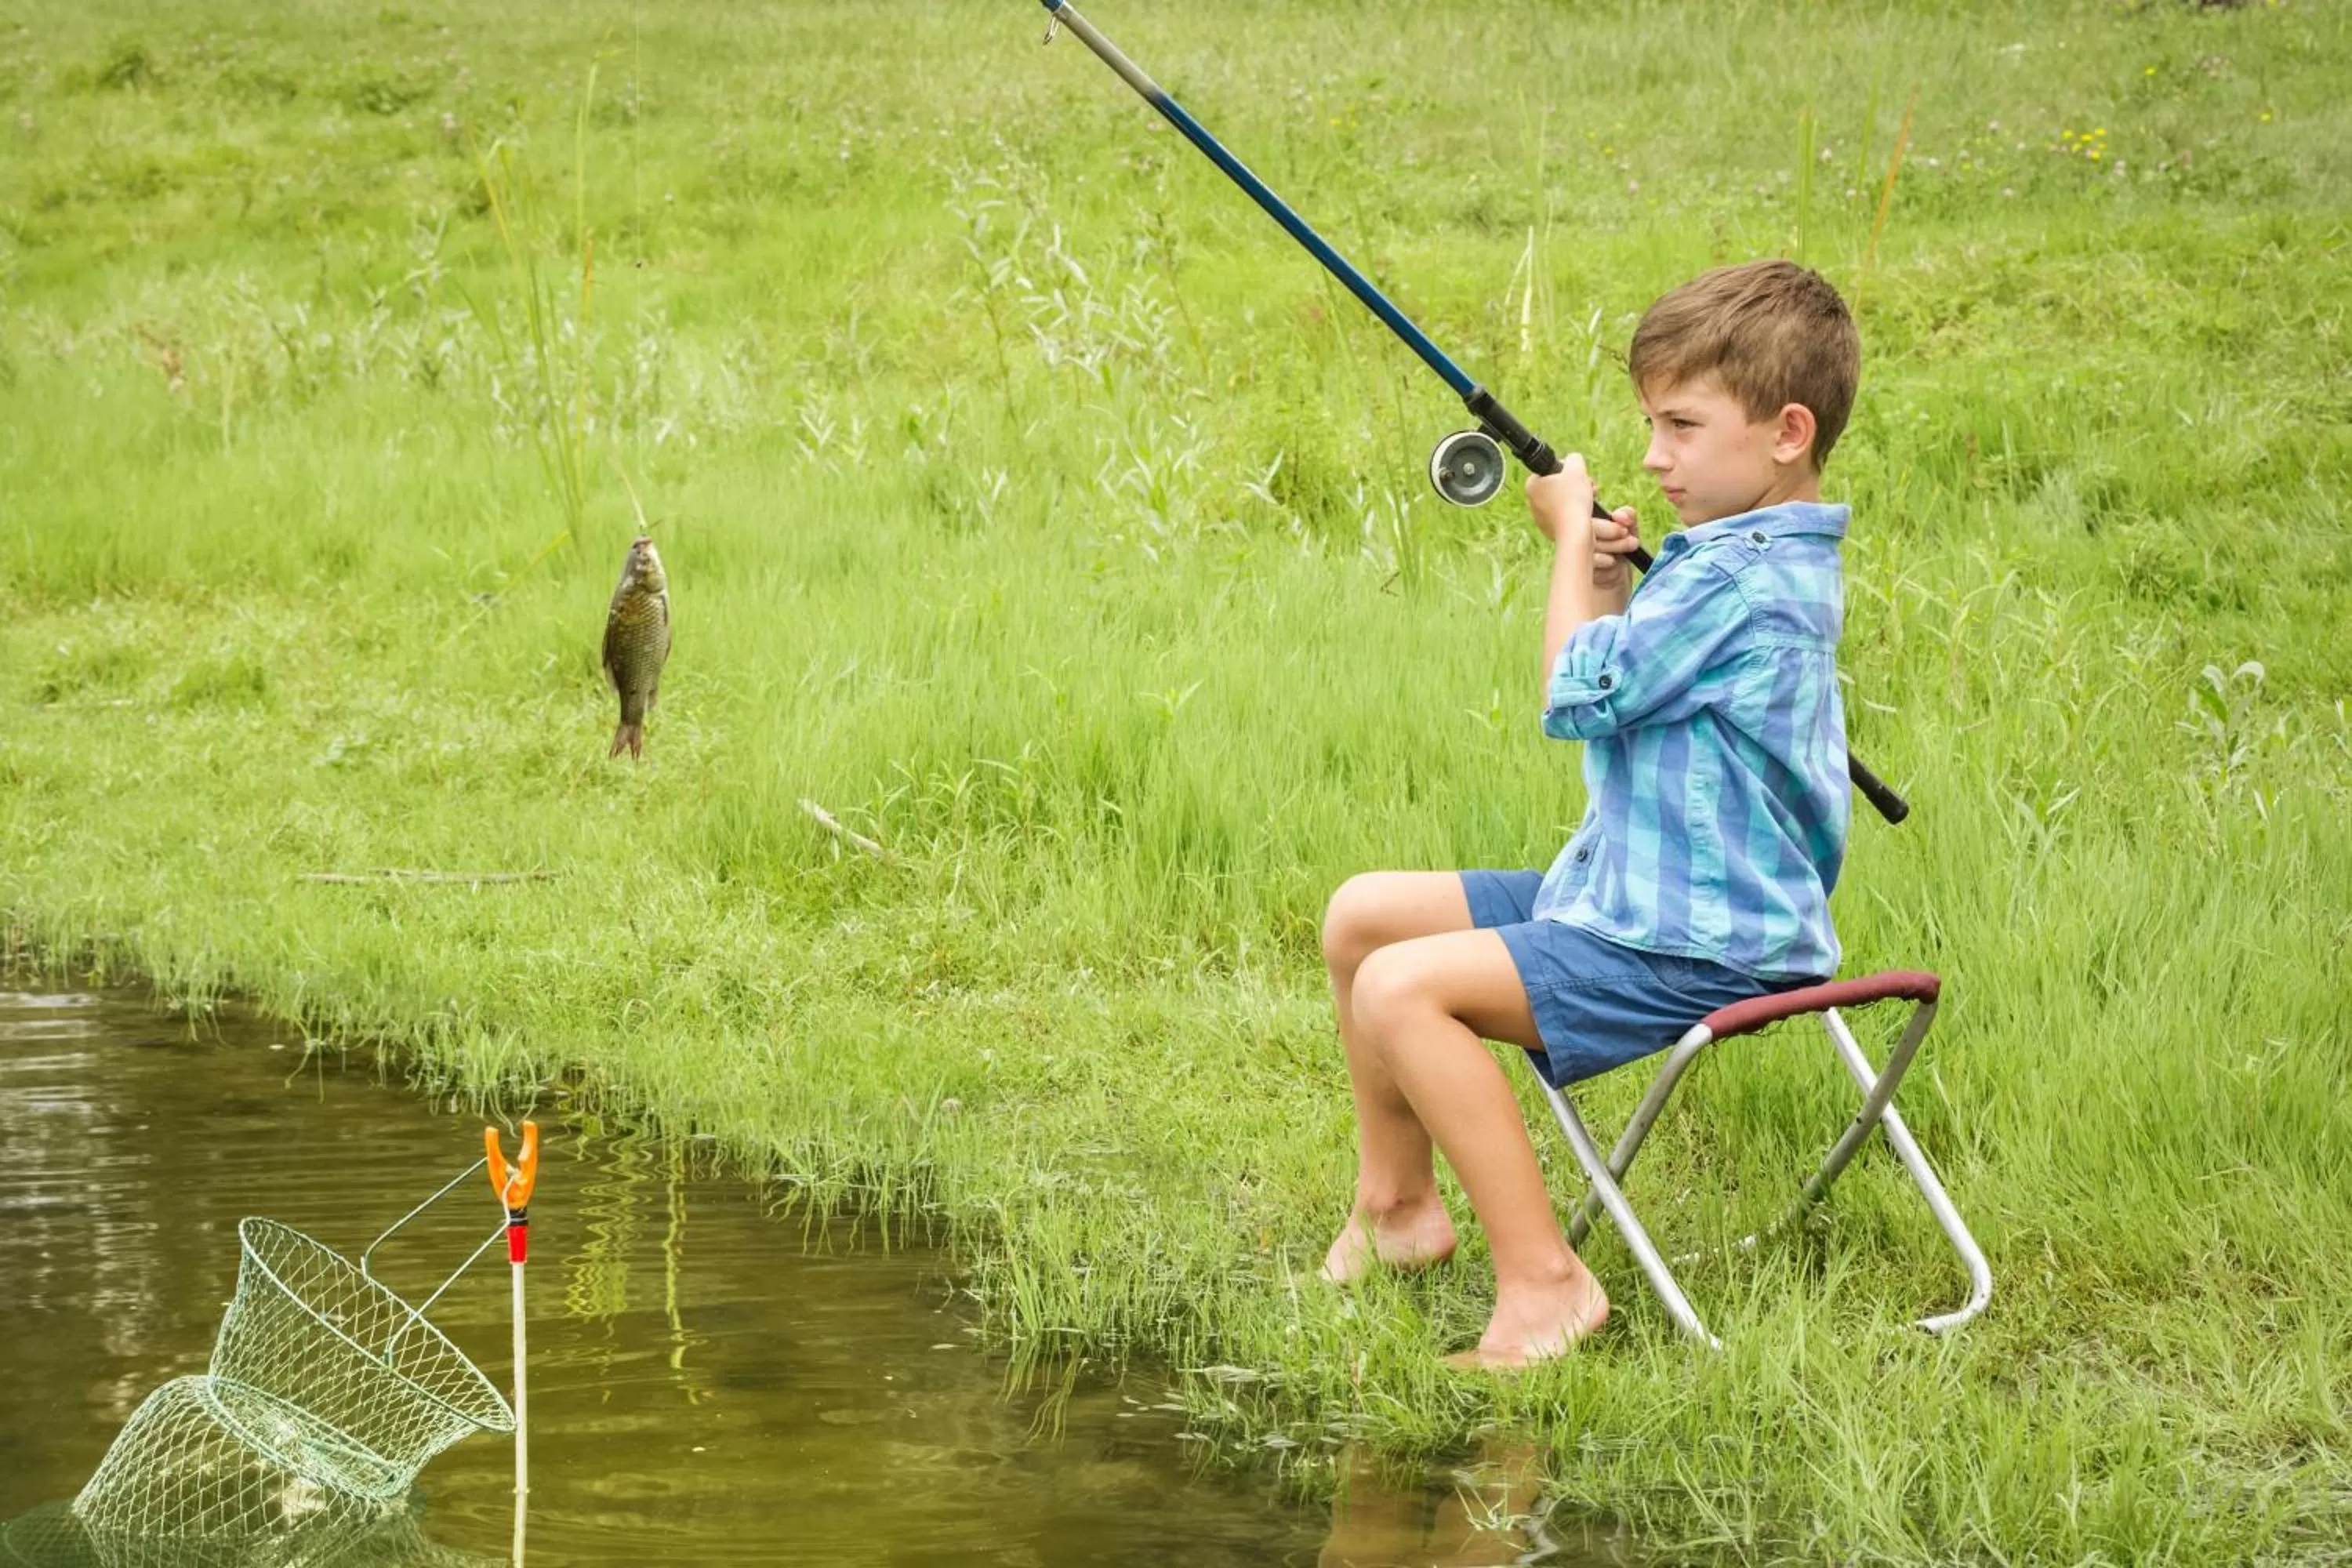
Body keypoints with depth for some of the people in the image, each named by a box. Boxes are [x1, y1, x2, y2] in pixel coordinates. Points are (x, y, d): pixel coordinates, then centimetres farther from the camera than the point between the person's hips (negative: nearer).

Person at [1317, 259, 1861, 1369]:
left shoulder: (1743, 582, -21)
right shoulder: (1765, 560, 11)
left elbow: (1577, 699, -16)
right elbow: (1618, 681, 21)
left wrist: (1572, 542, -4)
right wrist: (1606, 585, 2)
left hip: (1696, 947, -11)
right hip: (1627, 894, 11)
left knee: (1402, 987, -26)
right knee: (1362, 914, 13)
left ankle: (1542, 1279, -21)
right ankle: (1396, 1203, 20)